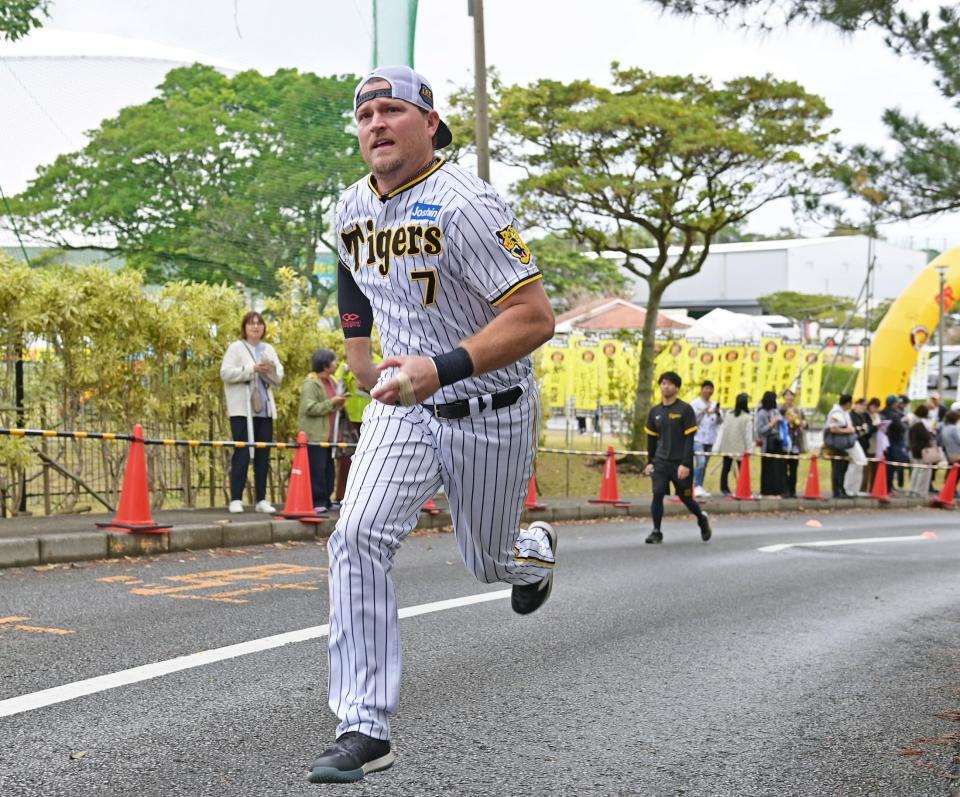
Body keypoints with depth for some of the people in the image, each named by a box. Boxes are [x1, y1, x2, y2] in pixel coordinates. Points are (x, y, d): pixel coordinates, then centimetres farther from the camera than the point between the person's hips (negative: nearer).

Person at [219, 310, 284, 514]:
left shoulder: (268, 350, 17)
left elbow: (279, 377, 15)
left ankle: (261, 500, 9)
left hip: (264, 409, 5)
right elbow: (225, 373, -10)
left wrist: (271, 371, -7)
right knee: (242, 453, -10)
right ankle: (236, 500, -8)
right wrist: (252, 370, -17)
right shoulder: (236, 348, 1)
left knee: (263, 455, 4)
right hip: (242, 410, -5)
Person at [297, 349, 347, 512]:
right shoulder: (311, 383, -11)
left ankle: (325, 501, 15)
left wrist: (339, 404, 7)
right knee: (317, 470, -9)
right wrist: (331, 403, -18)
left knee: (328, 470, 9)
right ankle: (317, 502, -6)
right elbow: (309, 408, -20)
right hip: (315, 436, -9)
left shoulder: (331, 381, 18)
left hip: (328, 435, 9)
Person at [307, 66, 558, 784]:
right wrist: (356, 344, 19)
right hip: (402, 406, 4)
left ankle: (536, 551, 55)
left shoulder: (463, 204, -23)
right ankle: (365, 730, -14)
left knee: (489, 562, 14)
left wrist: (442, 367, -36)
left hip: (491, 414, -4)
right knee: (359, 539, -18)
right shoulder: (352, 208, 0)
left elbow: (535, 318, -27)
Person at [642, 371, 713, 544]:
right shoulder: (655, 411, 7)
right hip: (661, 461, 3)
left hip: (680, 463, -3)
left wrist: (685, 464, -17)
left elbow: (689, 439, -11)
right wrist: (650, 462, 12)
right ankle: (656, 532, -5)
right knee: (657, 494, -12)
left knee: (686, 497, 7)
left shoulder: (685, 410, -8)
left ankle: (702, 518, 36)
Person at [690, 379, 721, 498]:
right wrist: (703, 412, -20)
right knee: (700, 462, -20)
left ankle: (700, 488, 14)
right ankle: (697, 487, -17)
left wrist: (718, 413, -15)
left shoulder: (714, 405, 13)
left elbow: (720, 422, 5)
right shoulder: (695, 403, -1)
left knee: (704, 464, 8)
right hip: (698, 438, -5)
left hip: (710, 439, 6)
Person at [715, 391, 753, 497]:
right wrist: (748, 448, -5)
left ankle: (724, 488, 13)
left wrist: (719, 446, 12)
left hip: (727, 447, 5)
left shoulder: (728, 415, 4)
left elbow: (723, 431, 8)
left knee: (726, 468, 11)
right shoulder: (747, 418, -13)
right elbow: (748, 434, -12)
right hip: (740, 448, -5)